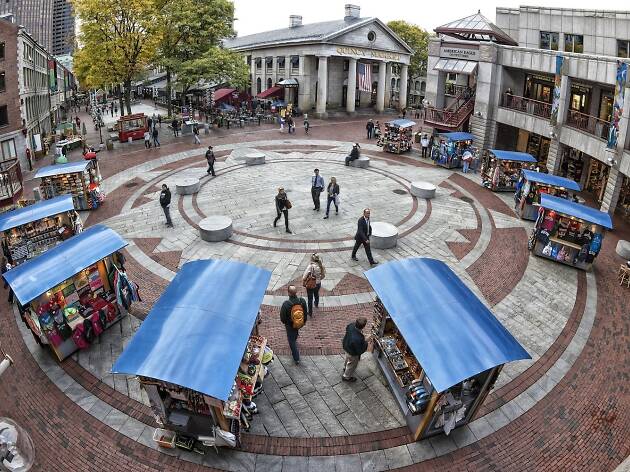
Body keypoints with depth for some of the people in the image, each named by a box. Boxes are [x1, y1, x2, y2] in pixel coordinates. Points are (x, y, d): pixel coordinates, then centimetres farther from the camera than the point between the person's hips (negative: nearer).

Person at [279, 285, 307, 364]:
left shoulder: (286, 304, -33)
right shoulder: (302, 301, -22)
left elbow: (282, 316, -17)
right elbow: (305, 312, -6)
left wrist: (283, 321, 6)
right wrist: (304, 321, 12)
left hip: (290, 325, -4)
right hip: (300, 323, 4)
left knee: (292, 340, 16)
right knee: (295, 335, 36)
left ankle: (296, 358, 25)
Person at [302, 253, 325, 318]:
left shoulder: (310, 266, -29)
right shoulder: (321, 266, -14)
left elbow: (305, 276, -28)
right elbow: (323, 275, -2)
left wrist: (303, 283, -10)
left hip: (310, 285, -5)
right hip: (318, 284, 5)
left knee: (310, 299, 12)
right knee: (316, 294, 33)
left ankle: (310, 313, 23)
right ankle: (316, 304, 61)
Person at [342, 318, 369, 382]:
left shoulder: (351, 325, -27)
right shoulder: (358, 339, -47)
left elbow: (347, 328, 0)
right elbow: (360, 351, -31)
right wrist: (366, 343, -18)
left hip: (346, 346, 7)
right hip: (352, 353, -7)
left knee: (348, 359, 37)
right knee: (352, 364, 25)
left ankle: (345, 368, 67)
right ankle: (347, 377, 50)